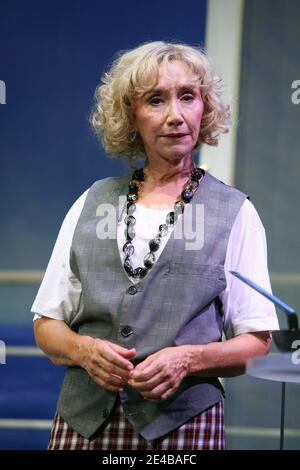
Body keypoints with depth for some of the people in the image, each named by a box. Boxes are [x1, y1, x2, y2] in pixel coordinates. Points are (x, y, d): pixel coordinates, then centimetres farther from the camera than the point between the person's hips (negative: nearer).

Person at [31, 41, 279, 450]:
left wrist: (188, 359, -16)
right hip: (82, 420, 2)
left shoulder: (235, 213, 3)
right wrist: (84, 350, -10)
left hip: (183, 424, -2)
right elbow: (47, 325, 11)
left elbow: (256, 343, 2)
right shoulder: (91, 203, 10)